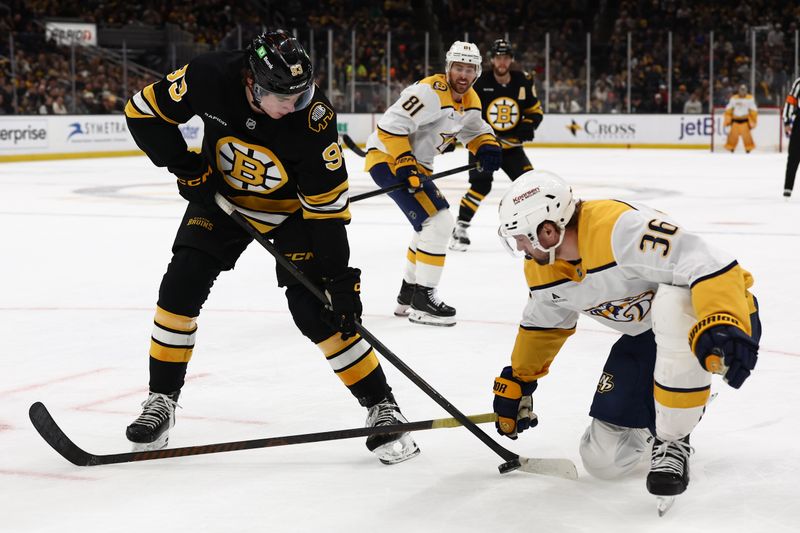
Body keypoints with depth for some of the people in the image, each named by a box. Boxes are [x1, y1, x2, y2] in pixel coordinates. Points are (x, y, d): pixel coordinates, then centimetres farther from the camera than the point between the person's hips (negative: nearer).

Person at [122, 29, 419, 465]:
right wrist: (186, 168, -18)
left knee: (314, 309, -13)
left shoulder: (314, 117, -32)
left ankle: (381, 407, -1)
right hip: (220, 198, 3)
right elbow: (144, 111, -13)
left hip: (292, 208, -2)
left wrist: (339, 277, -25)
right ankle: (161, 401, 7)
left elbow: (327, 202, -25)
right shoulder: (211, 77, -29)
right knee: (181, 288, -10)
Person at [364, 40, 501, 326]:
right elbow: (391, 125, -27)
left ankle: (408, 296, 33)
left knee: (432, 227, 21)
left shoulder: (469, 99, 7)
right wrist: (404, 164, -32)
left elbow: (475, 130, 21)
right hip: (388, 157, -11)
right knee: (438, 221, -18)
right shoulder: (432, 91, -23)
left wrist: (487, 147, -1)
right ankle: (422, 301, -12)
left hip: (414, 163, 11)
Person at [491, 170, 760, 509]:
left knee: (671, 309, -44)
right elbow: (542, 324, 15)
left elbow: (708, 264, -41)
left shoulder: (619, 227, -34)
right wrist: (517, 381, 21)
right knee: (604, 460, -4)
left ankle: (672, 442, -24)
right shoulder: (542, 270, -6)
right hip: (643, 339, 7)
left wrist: (723, 328, -55)